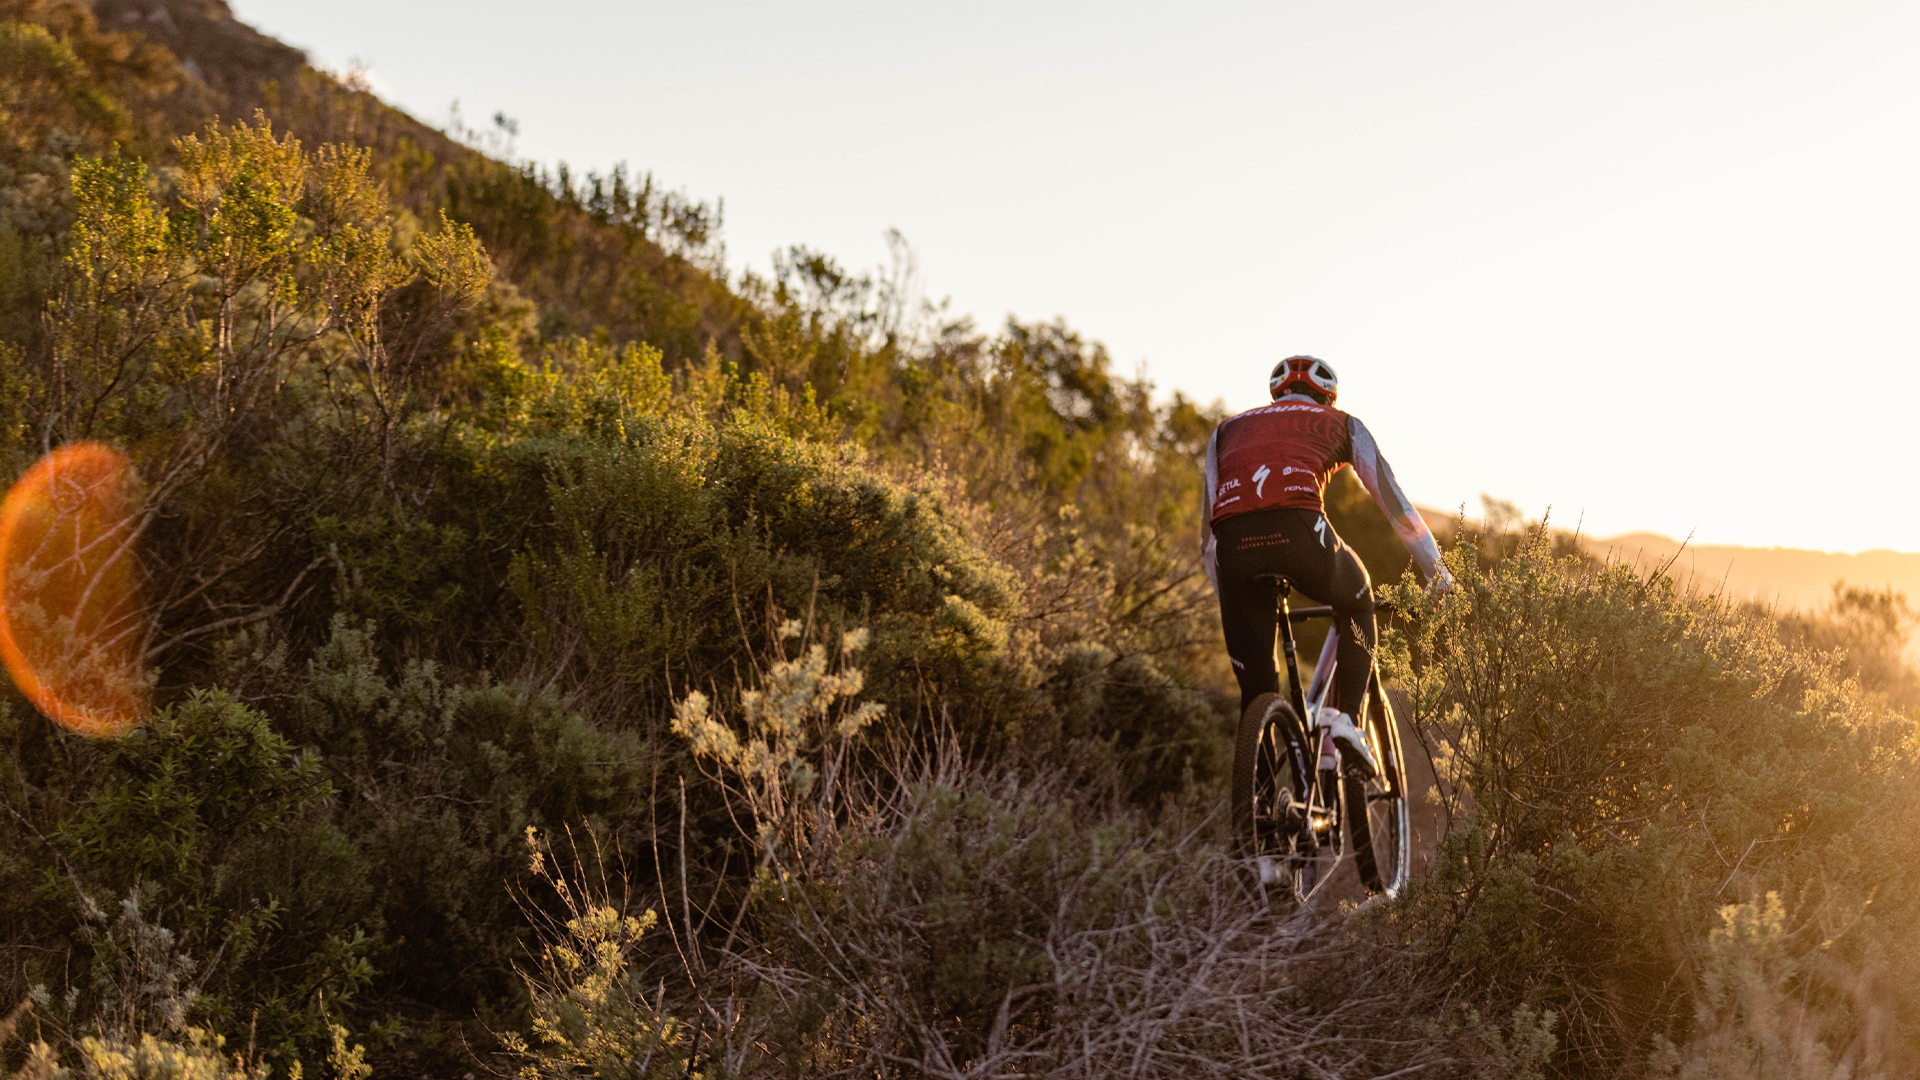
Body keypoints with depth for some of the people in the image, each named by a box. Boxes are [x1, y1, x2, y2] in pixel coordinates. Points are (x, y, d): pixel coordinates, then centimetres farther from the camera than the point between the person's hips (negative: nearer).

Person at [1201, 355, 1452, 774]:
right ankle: (1346, 716, 15)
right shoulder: (1341, 424, 30)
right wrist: (1435, 567, 41)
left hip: (1234, 543, 2)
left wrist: (1227, 599, 39)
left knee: (1256, 686, 13)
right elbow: (1394, 501, 30)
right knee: (1356, 604, 31)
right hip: (1299, 530, -2)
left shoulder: (1227, 430, 36)